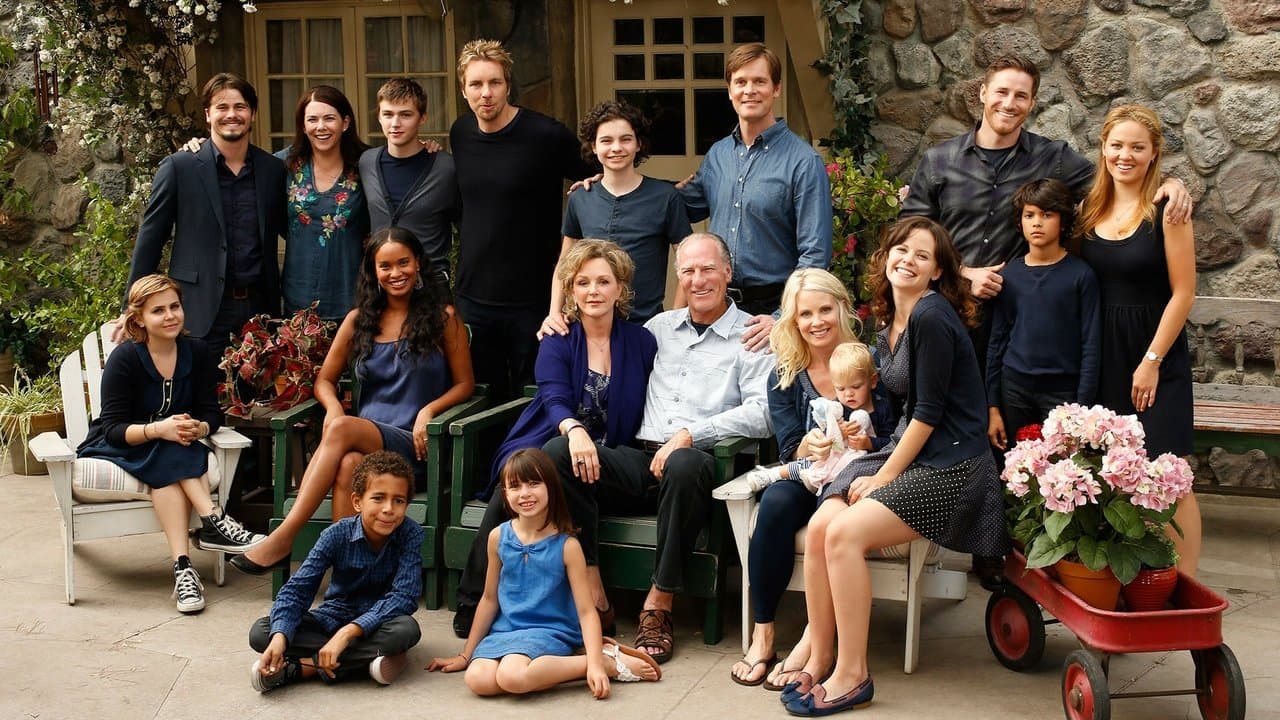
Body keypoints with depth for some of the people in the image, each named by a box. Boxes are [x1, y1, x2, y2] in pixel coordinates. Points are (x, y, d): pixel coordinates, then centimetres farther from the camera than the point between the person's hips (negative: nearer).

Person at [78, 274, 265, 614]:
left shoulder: (197, 352, -4)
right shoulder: (124, 359, -15)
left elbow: (212, 413, -5)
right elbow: (113, 428, -19)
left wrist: (199, 428, -31)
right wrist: (157, 430, -38)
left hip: (174, 450, 3)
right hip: (116, 448, -3)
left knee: (170, 470, -34)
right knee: (169, 455, -36)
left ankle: (183, 567, -46)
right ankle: (214, 522, -44)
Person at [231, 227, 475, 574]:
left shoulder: (442, 318, 7)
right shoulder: (359, 320, 16)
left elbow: (465, 383, 8)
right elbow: (325, 379, 20)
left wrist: (429, 410, -12)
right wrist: (333, 406, -5)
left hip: (414, 446, -3)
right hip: (365, 441, 3)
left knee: (342, 429, -33)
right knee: (348, 464, -36)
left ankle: (281, 540, -35)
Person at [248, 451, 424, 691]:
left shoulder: (411, 535, -19)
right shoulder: (338, 534, -16)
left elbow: (403, 597, -26)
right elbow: (298, 588, -19)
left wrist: (347, 633, -37)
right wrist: (279, 637, -39)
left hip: (377, 623, -1)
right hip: (333, 617, 1)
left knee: (407, 629, -37)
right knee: (260, 631, -21)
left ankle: (303, 667, -29)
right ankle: (363, 661, -28)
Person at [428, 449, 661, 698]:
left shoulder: (566, 545, -8)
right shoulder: (498, 537, 4)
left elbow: (586, 611, -8)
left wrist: (595, 664, -21)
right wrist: (465, 655, 17)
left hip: (550, 632, -4)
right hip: (505, 631, 4)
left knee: (512, 677, -35)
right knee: (478, 680, -28)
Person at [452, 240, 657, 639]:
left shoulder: (641, 342, 9)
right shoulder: (557, 342, 6)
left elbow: (645, 412, 9)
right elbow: (555, 399, -11)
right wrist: (575, 430, -34)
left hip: (604, 461, -1)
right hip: (543, 447, 1)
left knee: (557, 455, -35)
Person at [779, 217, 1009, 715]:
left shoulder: (932, 316, -15)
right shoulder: (891, 320, 12)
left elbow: (930, 411, -17)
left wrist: (882, 479, -13)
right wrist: (875, 468, 3)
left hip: (949, 466, -8)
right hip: (908, 452, 8)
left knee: (846, 534, -23)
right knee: (819, 526, -13)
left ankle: (852, 676, -13)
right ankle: (818, 659, -2)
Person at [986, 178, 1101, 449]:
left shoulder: (1081, 275, -3)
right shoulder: (1009, 274, 5)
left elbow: (1091, 345, -4)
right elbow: (997, 341, 9)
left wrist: (1082, 409, -8)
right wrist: (993, 407, 6)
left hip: (1062, 390, -3)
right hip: (1015, 389, 3)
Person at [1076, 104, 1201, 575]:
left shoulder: (1165, 209, -8)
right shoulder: (1092, 209, 8)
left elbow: (1183, 292, -10)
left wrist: (1152, 361, -12)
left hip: (1156, 353, -5)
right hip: (1102, 355, 5)